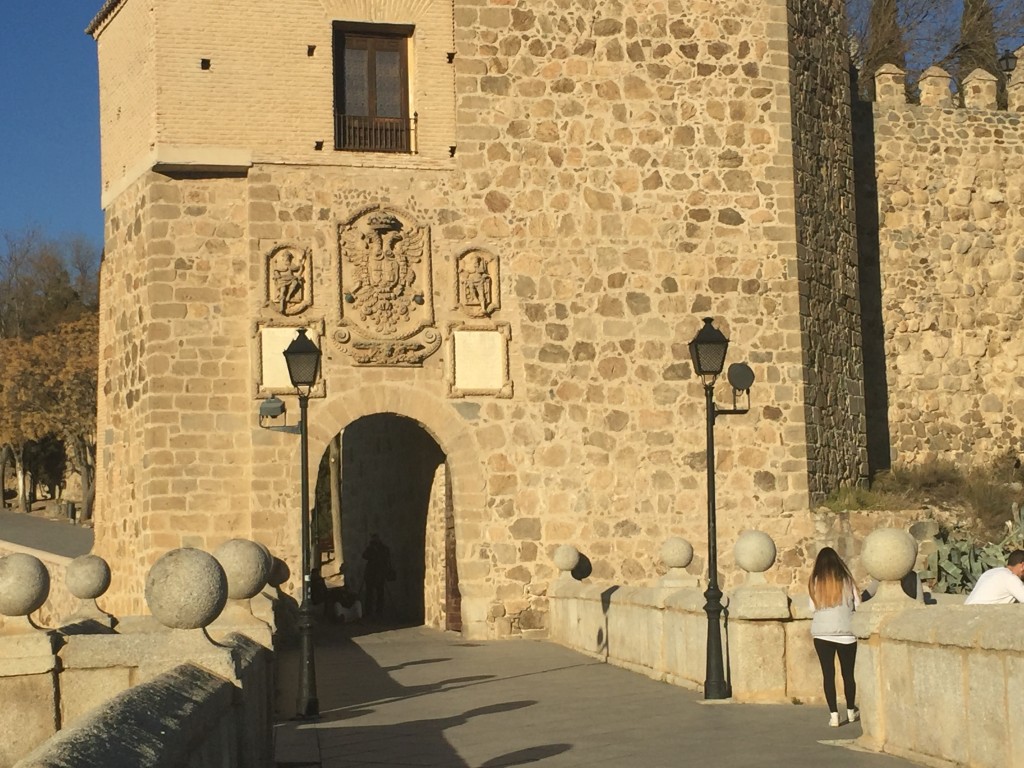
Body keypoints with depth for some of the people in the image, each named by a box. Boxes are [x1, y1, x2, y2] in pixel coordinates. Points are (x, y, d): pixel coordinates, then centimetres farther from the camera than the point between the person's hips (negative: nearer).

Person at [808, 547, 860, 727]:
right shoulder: (846, 580, -3)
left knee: (828, 674, 4)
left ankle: (834, 715, -2)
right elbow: (857, 604, 2)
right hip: (846, 633, 0)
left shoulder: (814, 582, -2)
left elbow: (812, 607, 1)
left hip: (822, 633, 0)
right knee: (848, 673, 14)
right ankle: (851, 712, 28)